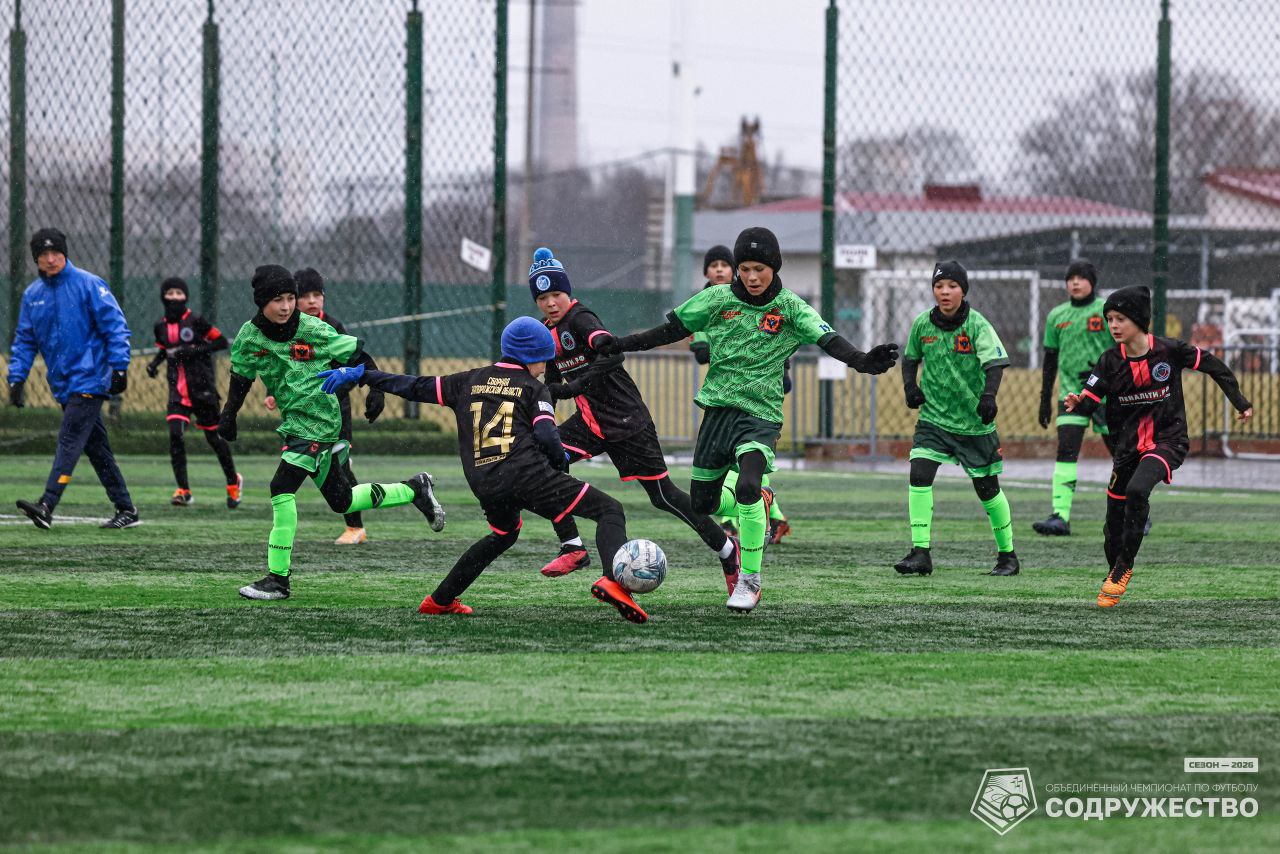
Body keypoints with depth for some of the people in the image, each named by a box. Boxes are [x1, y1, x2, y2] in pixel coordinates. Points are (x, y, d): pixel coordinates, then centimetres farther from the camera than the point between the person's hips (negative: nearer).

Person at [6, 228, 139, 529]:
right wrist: (17, 377, 5)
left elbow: (115, 326, -8)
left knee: (69, 441, -16)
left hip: (89, 378, -7)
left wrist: (119, 366, -15)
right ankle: (126, 509, 16)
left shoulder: (88, 284, -7)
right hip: (63, 385, 7)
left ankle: (46, 506, -26)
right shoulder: (32, 294, 11)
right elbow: (24, 340, 15)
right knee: (96, 448, 10)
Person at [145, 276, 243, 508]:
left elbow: (221, 342, -5)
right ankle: (183, 491, -9)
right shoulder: (161, 326, 5)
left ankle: (233, 482, 30)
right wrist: (154, 363, 2)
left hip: (202, 387, -3)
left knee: (214, 437, 7)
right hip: (177, 389, 3)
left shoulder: (195, 321, -8)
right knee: (175, 435, -14)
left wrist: (195, 349, -17)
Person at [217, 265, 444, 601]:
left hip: (319, 422, -6)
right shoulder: (249, 337, -2)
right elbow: (241, 378, 13)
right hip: (294, 422, 6)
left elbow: (357, 355, -4)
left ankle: (278, 578, -13)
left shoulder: (314, 330, -14)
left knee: (282, 488, -18)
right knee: (341, 501, 14)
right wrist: (229, 415, 1)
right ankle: (415, 489, 36)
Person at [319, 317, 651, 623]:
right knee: (610, 511, -3)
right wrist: (561, 461, 14)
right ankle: (612, 581, -30)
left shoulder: (470, 381, 22)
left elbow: (415, 387, 22)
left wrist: (360, 374, 28)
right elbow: (546, 436, -7)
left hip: (484, 485, 6)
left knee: (504, 533, 37)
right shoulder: (533, 388, 9)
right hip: (527, 476, -6)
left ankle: (440, 600, 36)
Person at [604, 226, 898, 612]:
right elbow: (674, 328, 11)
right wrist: (623, 344, 8)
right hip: (718, 407, 4)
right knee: (702, 503, 7)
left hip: (760, 414, -4)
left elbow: (829, 341, -15)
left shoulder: (789, 307, -4)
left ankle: (750, 580, -12)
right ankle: (759, 507, 41)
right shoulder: (719, 299, 3)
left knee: (748, 486, -27)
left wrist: (862, 361, -33)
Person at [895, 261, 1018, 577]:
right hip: (934, 417, 3)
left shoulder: (976, 325, -13)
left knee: (987, 488, 5)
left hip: (974, 421, -3)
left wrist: (988, 395, -41)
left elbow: (995, 362, -24)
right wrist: (910, 384, -1)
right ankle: (920, 553, -13)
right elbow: (911, 357, 17)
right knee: (919, 474, -16)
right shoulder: (922, 324, 0)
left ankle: (1007, 554, 23)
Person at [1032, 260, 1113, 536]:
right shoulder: (1056, 316, 11)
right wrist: (1045, 399, 14)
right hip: (1071, 393, 3)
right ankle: (1060, 517, -17)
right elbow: (1050, 360, 16)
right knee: (1066, 453, -11)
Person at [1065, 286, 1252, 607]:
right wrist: (1076, 404, -33)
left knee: (1136, 490, -29)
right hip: (1127, 445, 4)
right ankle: (1115, 570, 32)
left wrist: (1240, 402, 6)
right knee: (1115, 515, 5)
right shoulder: (1111, 361, -5)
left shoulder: (1168, 350, -11)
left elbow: (1212, 364, 2)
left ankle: (1123, 568, -14)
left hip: (1167, 441, -4)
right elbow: (1090, 401, -9)